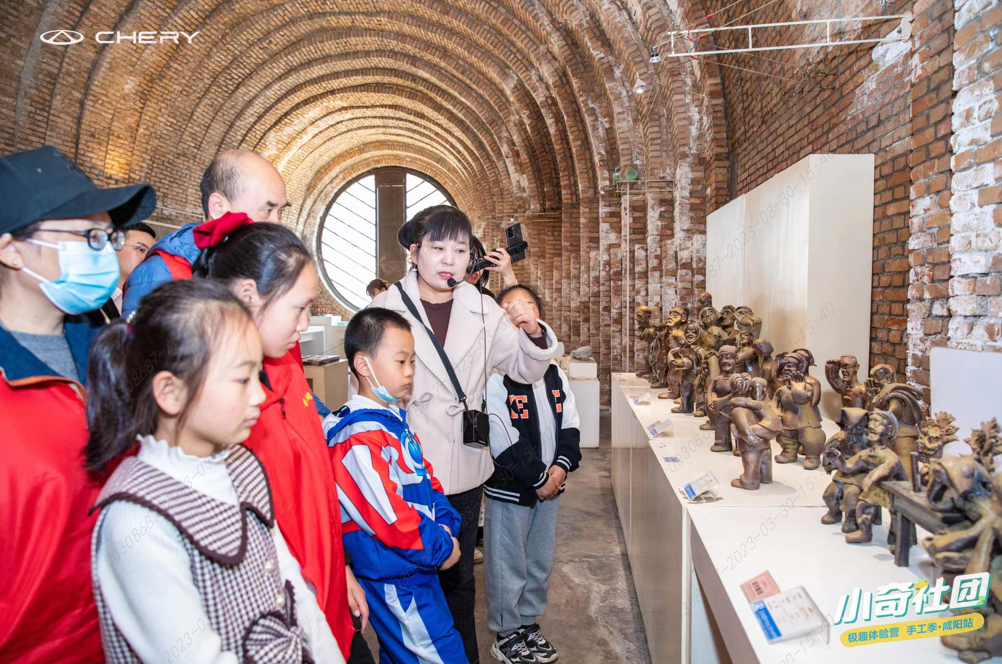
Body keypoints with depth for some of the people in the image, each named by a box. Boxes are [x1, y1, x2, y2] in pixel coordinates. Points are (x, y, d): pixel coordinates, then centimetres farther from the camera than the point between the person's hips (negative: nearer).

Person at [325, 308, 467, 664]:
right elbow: (388, 516, -26)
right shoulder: (358, 438, -24)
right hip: (396, 581, -9)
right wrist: (440, 546, -14)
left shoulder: (394, 419, 7)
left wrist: (445, 523, -2)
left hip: (417, 566, 9)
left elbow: (425, 477, 13)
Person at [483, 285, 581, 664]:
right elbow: (502, 441, -21)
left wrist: (561, 465, -9)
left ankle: (529, 622, 39)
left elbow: (570, 423, 7)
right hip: (509, 489, -7)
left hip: (549, 485, 7)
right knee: (508, 564, 8)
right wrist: (538, 478, -16)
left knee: (540, 561, 20)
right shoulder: (495, 376, -17)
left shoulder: (555, 374, 7)